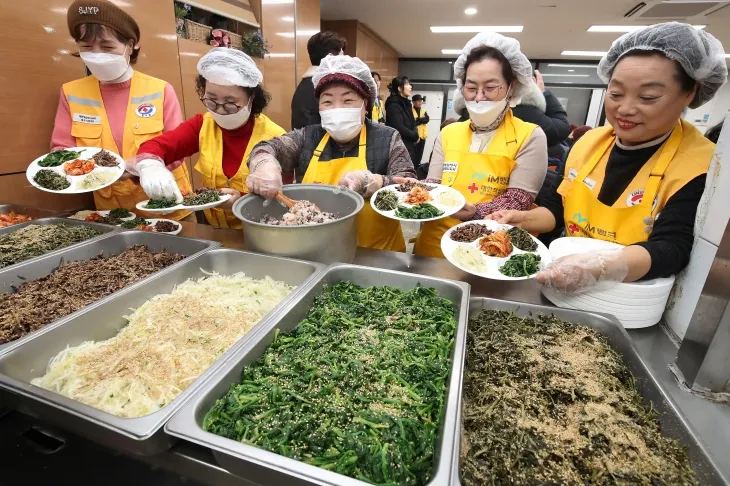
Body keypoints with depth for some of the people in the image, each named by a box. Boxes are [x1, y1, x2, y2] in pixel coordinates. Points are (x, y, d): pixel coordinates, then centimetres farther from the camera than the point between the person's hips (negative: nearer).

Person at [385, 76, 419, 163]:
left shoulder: (406, 103, 16)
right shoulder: (394, 105, -12)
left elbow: (412, 123, 18)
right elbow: (399, 128, -21)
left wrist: (415, 134, -5)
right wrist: (415, 135, -7)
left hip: (409, 146, 9)